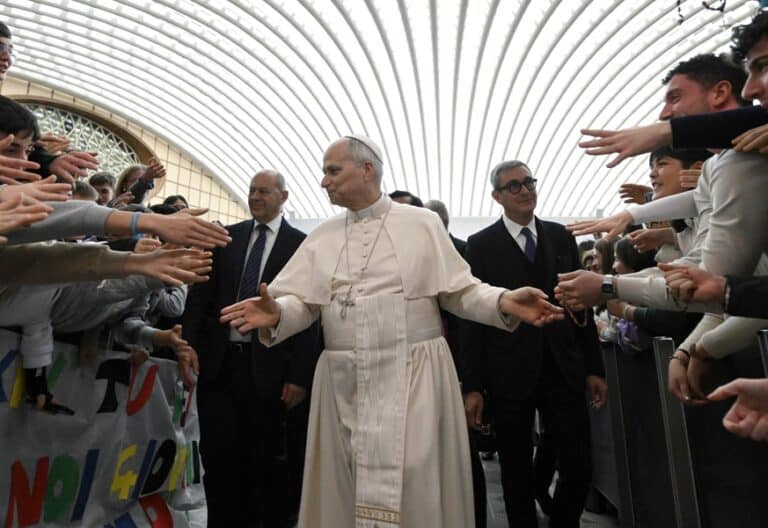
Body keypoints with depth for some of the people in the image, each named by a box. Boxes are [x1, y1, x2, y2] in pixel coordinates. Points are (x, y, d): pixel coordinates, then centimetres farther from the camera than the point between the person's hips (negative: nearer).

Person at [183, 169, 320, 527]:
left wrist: (300, 376, -11)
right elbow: (201, 295, 8)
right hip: (218, 361, 3)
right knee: (217, 457, 11)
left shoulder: (301, 245, -3)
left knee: (267, 462, 12)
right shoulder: (227, 237, 9)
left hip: (268, 367, -3)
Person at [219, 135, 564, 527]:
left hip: (414, 377, -3)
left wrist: (505, 302, -15)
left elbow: (460, 290, 2)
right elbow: (303, 302, 3)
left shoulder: (422, 223, 2)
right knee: (345, 491, 13)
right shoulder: (321, 237, 11)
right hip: (344, 382, 3)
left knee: (416, 491, 4)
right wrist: (276, 313, -18)